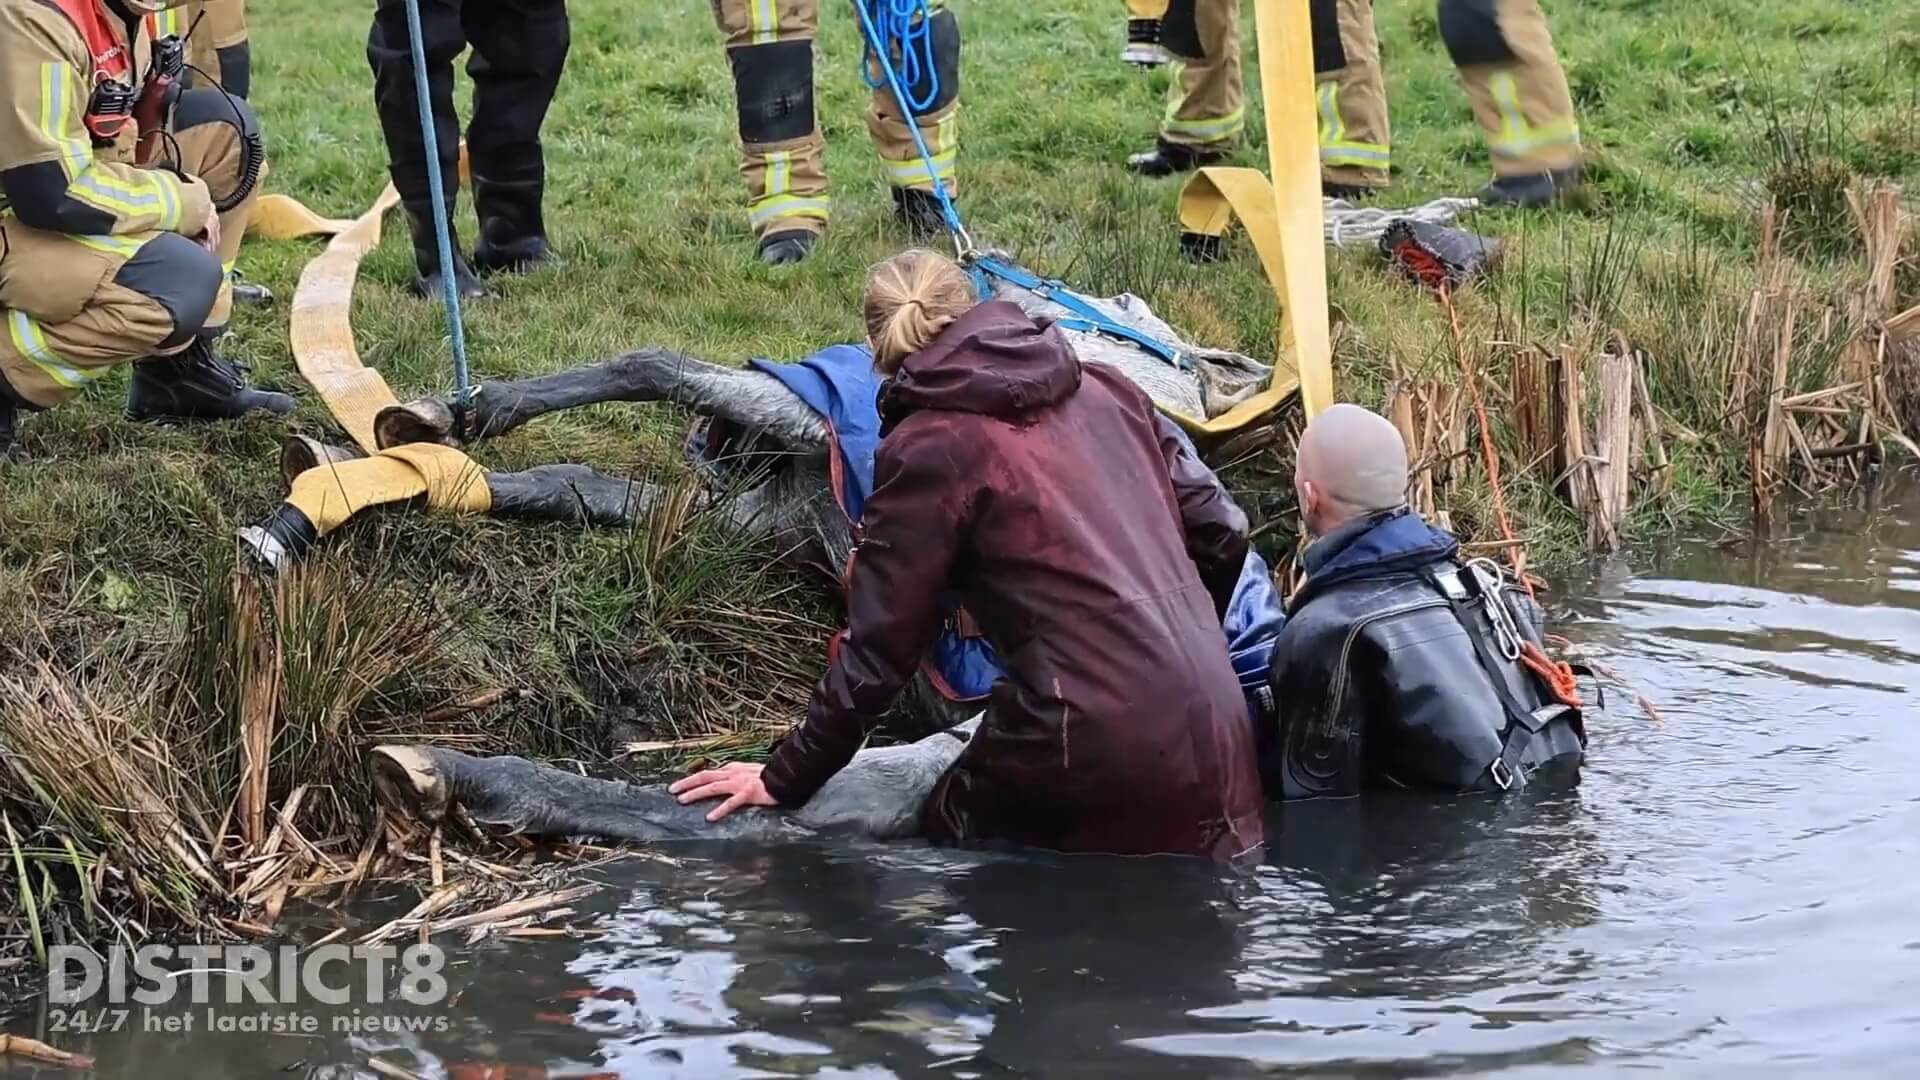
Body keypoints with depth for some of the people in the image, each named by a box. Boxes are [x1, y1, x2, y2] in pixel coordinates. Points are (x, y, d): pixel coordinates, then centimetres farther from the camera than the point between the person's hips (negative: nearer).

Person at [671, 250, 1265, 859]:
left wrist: (787, 780, 11)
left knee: (947, 847, 18)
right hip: (1212, 721, 5)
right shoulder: (1105, 390, 14)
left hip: (1098, 736, -5)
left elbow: (879, 648, -1)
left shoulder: (929, 450, -3)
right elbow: (1220, 533, 17)